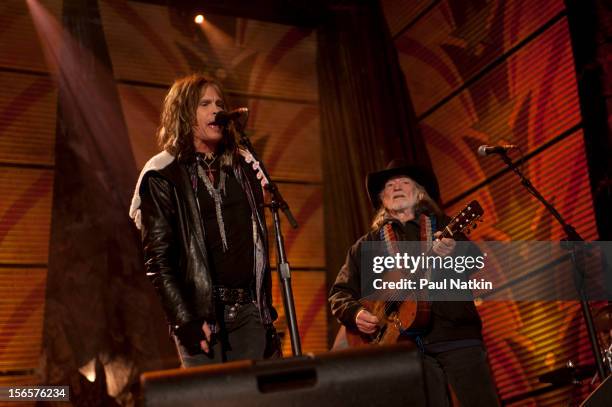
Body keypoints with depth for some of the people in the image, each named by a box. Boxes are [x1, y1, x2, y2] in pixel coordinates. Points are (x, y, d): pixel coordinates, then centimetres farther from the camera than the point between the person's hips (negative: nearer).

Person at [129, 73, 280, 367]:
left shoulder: (243, 167, 15)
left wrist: (267, 308, 11)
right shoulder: (163, 176, 1)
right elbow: (157, 260, -4)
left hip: (249, 309, 4)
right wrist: (185, 321, -12)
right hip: (199, 311, -4)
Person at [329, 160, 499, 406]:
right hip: (408, 344, 1)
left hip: (457, 335, 0)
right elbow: (340, 293, 13)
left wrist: (454, 253, -26)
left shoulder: (445, 228, 13)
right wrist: (356, 314, -8)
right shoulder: (367, 245, 15)